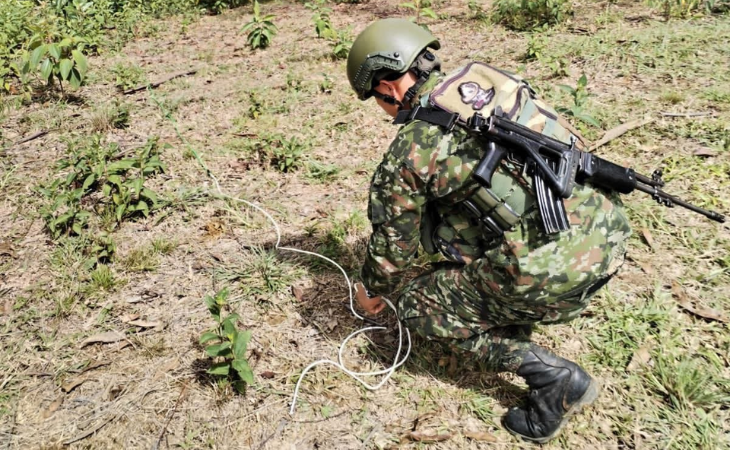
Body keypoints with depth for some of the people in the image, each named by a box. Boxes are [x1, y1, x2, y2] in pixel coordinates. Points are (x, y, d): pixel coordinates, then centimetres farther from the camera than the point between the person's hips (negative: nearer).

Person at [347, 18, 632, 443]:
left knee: (421, 307, 11)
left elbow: (394, 244, 7)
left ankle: (555, 377, 6)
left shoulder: (409, 152, -6)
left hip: (555, 272, -8)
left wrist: (372, 290, 28)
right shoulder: (486, 77, 12)